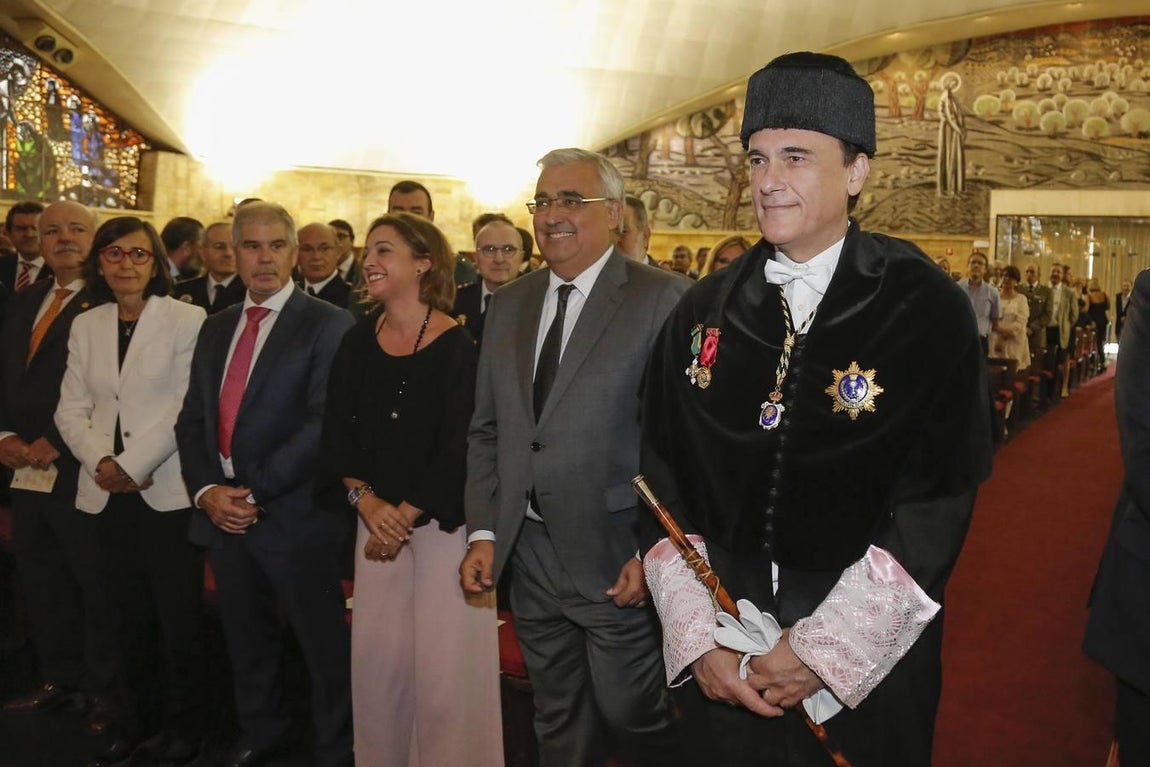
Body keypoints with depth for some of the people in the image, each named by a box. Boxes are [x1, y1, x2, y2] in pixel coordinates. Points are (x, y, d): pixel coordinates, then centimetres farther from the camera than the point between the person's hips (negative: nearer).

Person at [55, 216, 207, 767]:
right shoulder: (85, 326, 12)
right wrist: (101, 461, -8)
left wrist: (132, 465, -12)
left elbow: (187, 408, -9)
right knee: (130, 614, 13)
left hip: (168, 489, -4)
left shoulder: (187, 320, -3)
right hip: (108, 493, 4)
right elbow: (71, 410, 8)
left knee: (179, 617, 1)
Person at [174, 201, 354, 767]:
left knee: (322, 641, 5)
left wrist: (255, 492, -17)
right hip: (222, 511, 6)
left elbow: (323, 422, -17)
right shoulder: (216, 328, 13)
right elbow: (192, 418, 10)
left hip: (293, 515, -6)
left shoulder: (327, 325, -8)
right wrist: (207, 491, -6)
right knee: (245, 636, 20)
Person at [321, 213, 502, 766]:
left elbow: (459, 445, -13)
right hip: (377, 515, 5)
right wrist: (366, 500, -7)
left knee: (443, 660, 0)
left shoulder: (457, 346, -10)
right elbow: (337, 432, 6)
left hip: (443, 519, -5)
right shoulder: (358, 342, 7)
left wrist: (405, 514, -11)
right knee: (376, 656, 9)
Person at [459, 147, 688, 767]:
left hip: (617, 557, -5)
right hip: (530, 555, 6)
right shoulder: (508, 304, 10)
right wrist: (483, 531, 5)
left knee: (632, 712, 6)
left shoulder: (661, 298, -9)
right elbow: (486, 430, 12)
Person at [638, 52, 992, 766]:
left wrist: (822, 650, -16)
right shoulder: (703, 314, 0)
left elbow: (937, 501, -12)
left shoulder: (929, 311, -9)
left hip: (866, 670, -2)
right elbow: (667, 484, 0)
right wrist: (698, 637, -8)